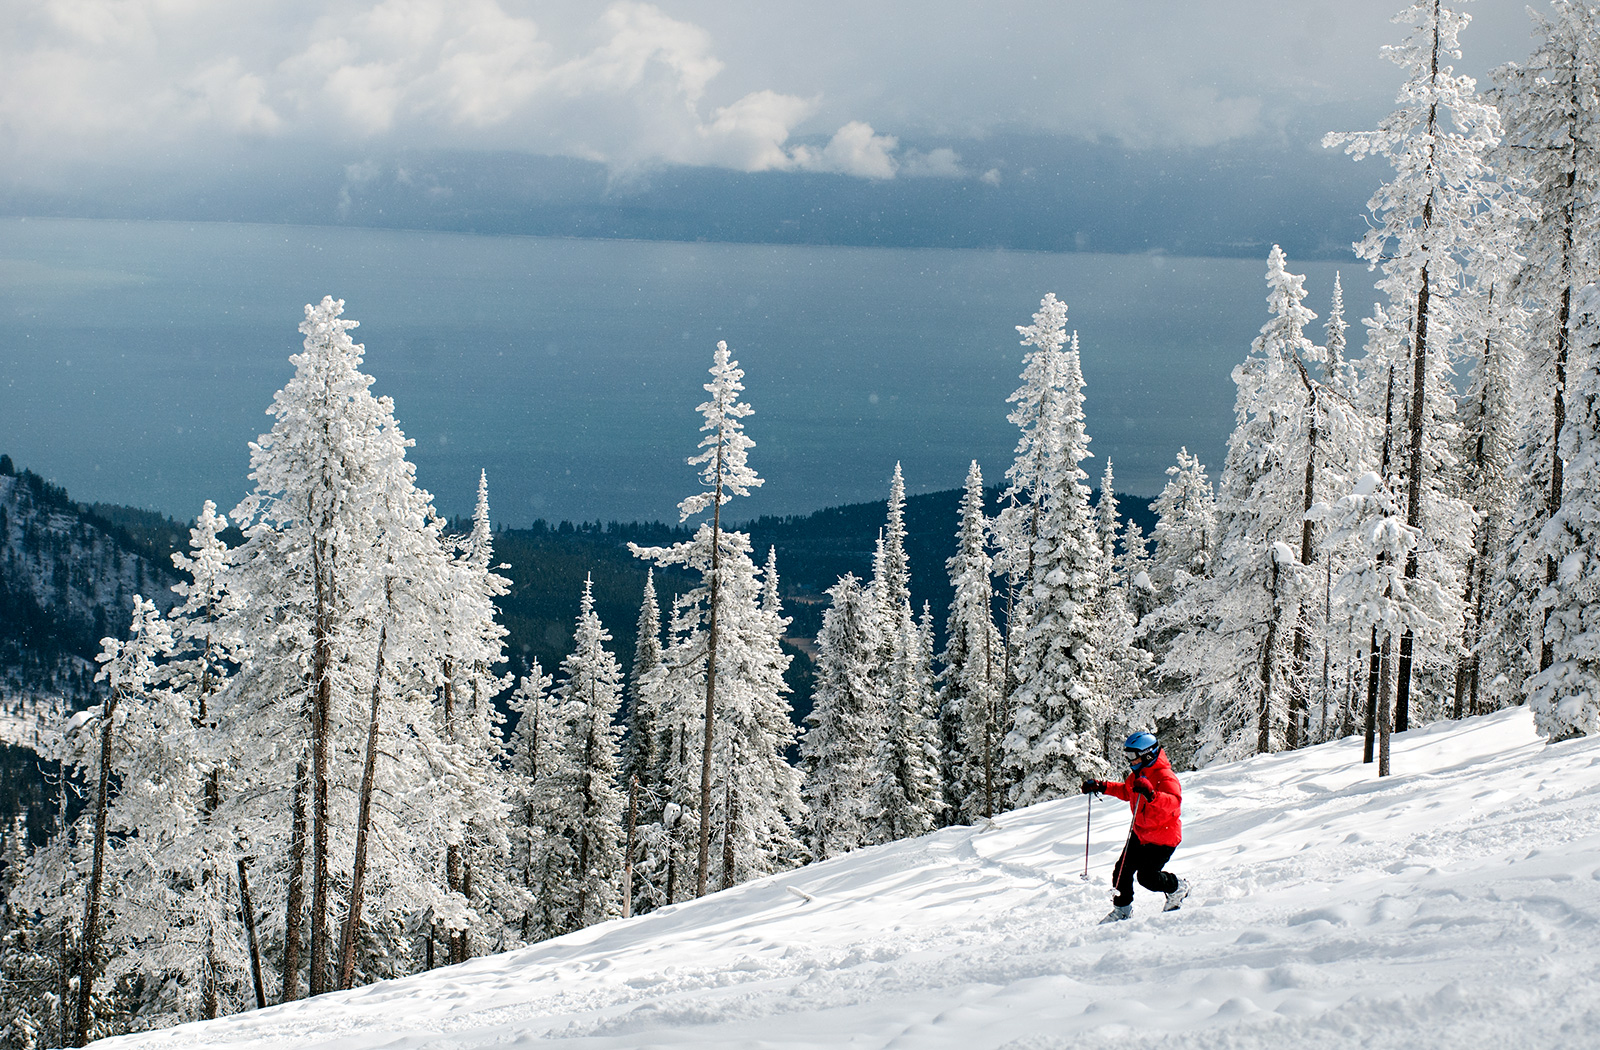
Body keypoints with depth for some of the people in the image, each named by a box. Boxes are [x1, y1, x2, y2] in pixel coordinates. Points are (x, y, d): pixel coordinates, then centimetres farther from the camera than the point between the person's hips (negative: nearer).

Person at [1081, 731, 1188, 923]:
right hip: (1140, 833, 8)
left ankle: (1177, 889, 20)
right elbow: (1126, 792, 24)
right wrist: (1102, 787, 13)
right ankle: (1122, 909, 25)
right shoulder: (1137, 774, 3)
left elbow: (1174, 801, -41)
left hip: (1163, 837, -8)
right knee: (1122, 871, 5)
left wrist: (1151, 795, -57)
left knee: (1147, 877, -9)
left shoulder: (1164, 776, -24)